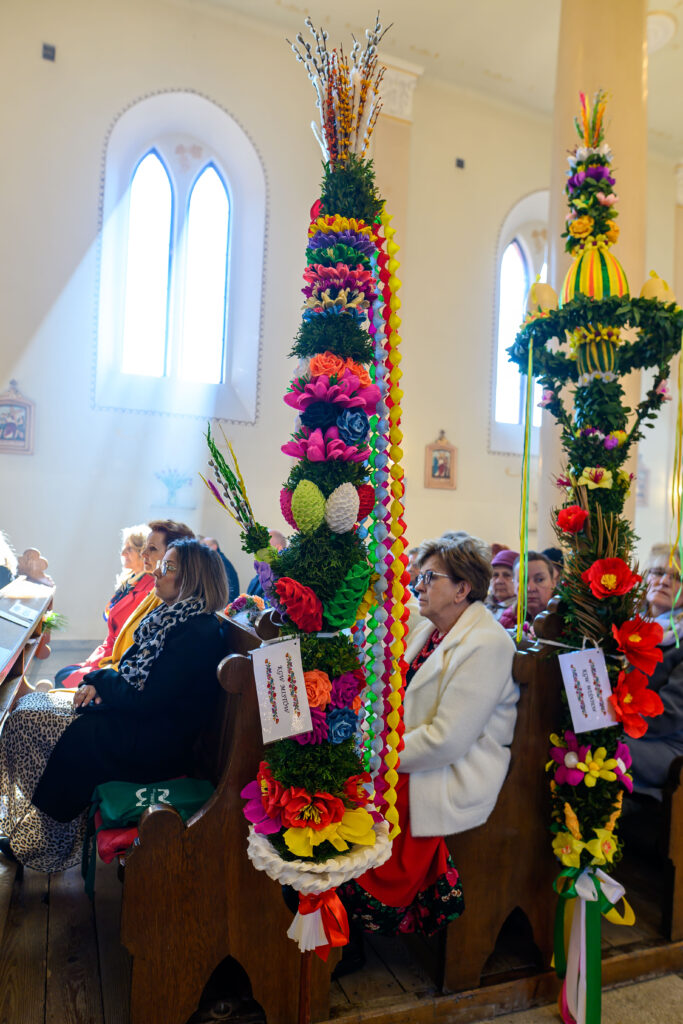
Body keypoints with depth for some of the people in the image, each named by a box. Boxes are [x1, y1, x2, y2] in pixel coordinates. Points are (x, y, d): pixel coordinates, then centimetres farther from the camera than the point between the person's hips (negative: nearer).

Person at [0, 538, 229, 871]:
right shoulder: (171, 617, 6)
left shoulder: (197, 634, -24)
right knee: (29, 707, 7)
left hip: (156, 745, -9)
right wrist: (97, 683, -4)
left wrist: (101, 680, -8)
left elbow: (148, 701, -24)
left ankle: (40, 844, 14)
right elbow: (134, 676, 14)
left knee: (31, 723, -6)